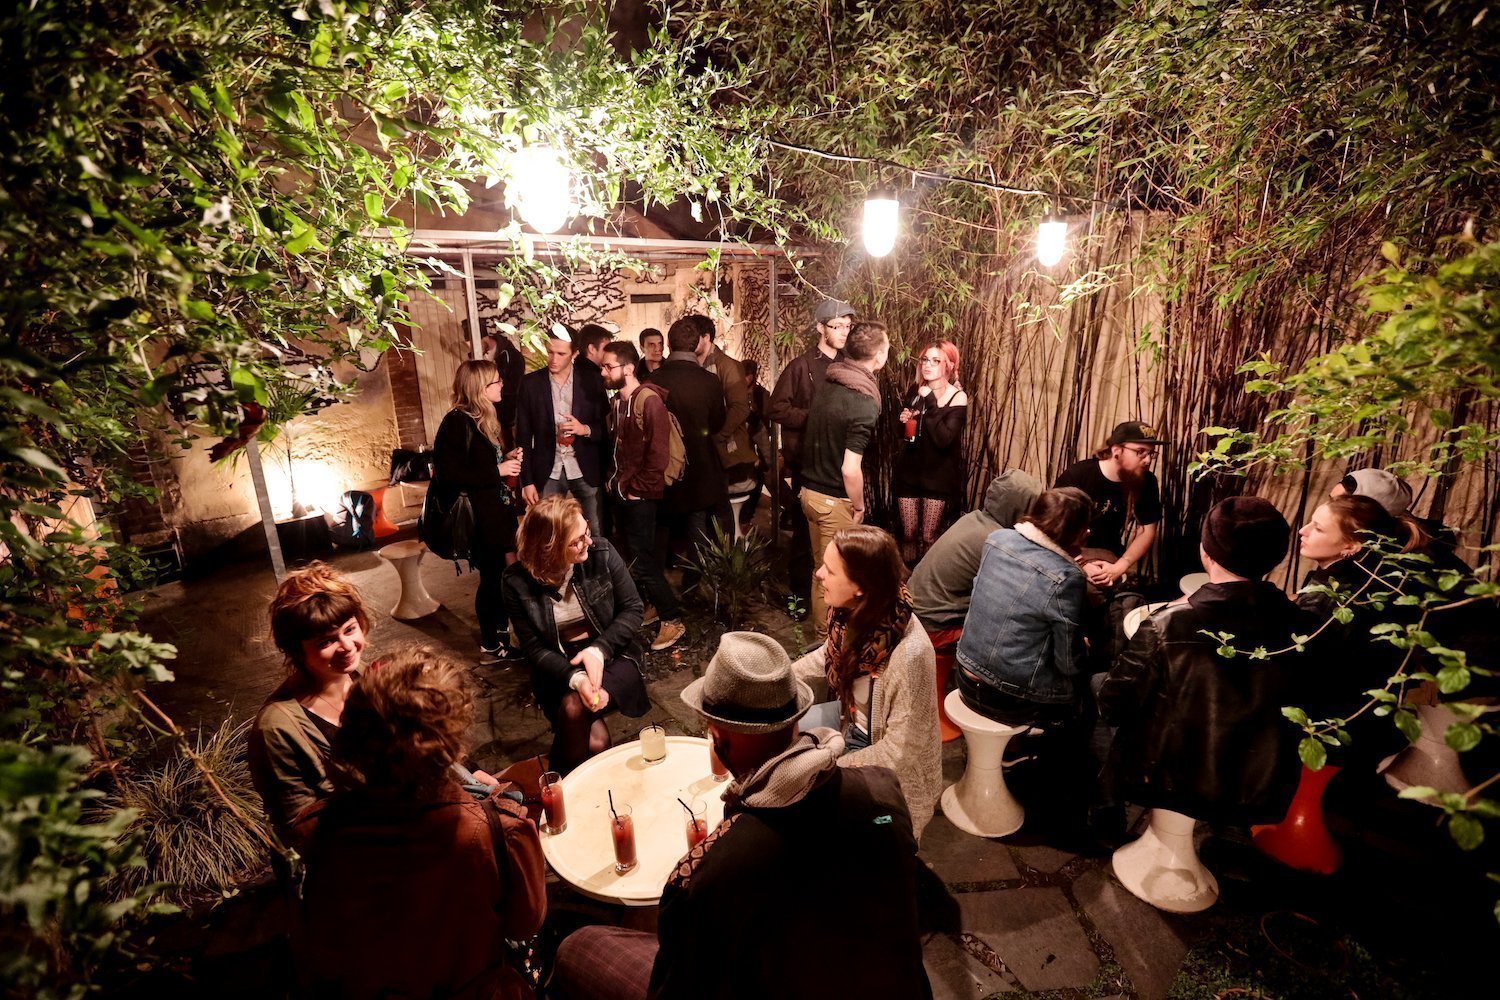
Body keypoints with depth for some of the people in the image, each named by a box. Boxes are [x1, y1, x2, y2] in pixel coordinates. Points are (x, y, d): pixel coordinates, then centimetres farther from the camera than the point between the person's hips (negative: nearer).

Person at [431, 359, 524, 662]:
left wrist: (508, 460, 3)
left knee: (506, 572, 13)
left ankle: (500, 630, 29)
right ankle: (491, 645, 17)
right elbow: (449, 473, -23)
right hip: (480, 515, -9)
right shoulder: (458, 422, -16)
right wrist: (497, 471, -18)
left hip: (499, 509, 9)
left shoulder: (485, 418, 12)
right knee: (492, 576, 1)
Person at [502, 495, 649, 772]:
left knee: (574, 708, -30)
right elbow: (534, 648, -9)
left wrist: (599, 649, -20)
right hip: (559, 668, 0)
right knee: (595, 741, -25)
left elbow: (632, 608, -4)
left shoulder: (601, 553, -13)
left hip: (611, 657, 0)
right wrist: (574, 677, -27)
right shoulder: (518, 582, -14)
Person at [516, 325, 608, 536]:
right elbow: (523, 436, 2)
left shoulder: (593, 381, -2)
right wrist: (527, 481, -3)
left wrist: (585, 429, -20)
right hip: (547, 473, 1)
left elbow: (606, 427, 2)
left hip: (585, 471, 0)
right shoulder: (530, 383, 0)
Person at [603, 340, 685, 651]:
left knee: (643, 561, -6)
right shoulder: (619, 402, 11)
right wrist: (615, 479, 9)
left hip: (641, 496, -8)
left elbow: (658, 454, -19)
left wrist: (636, 488, -14)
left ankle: (672, 619, 6)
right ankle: (653, 606, 30)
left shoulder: (649, 401, -15)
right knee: (637, 556, 15)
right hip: (623, 493, 8)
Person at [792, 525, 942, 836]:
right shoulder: (854, 612, -17)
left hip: (890, 773, -6)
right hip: (851, 724, 6)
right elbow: (826, 659, 4)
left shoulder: (909, 654, -35)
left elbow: (900, 750, -25)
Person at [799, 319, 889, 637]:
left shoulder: (828, 384, 1)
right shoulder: (864, 403, -23)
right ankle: (830, 637, 23)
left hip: (810, 489, 8)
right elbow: (850, 469, -26)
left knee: (822, 565, 21)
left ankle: (821, 627, 36)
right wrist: (859, 506, -9)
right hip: (835, 500, -8)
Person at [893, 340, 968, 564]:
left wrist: (930, 403, -24)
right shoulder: (915, 391, 2)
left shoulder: (958, 397, -11)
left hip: (939, 476, -4)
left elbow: (943, 439, -24)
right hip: (909, 471, 4)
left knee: (928, 537, 4)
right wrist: (903, 421, -7)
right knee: (908, 533, 8)